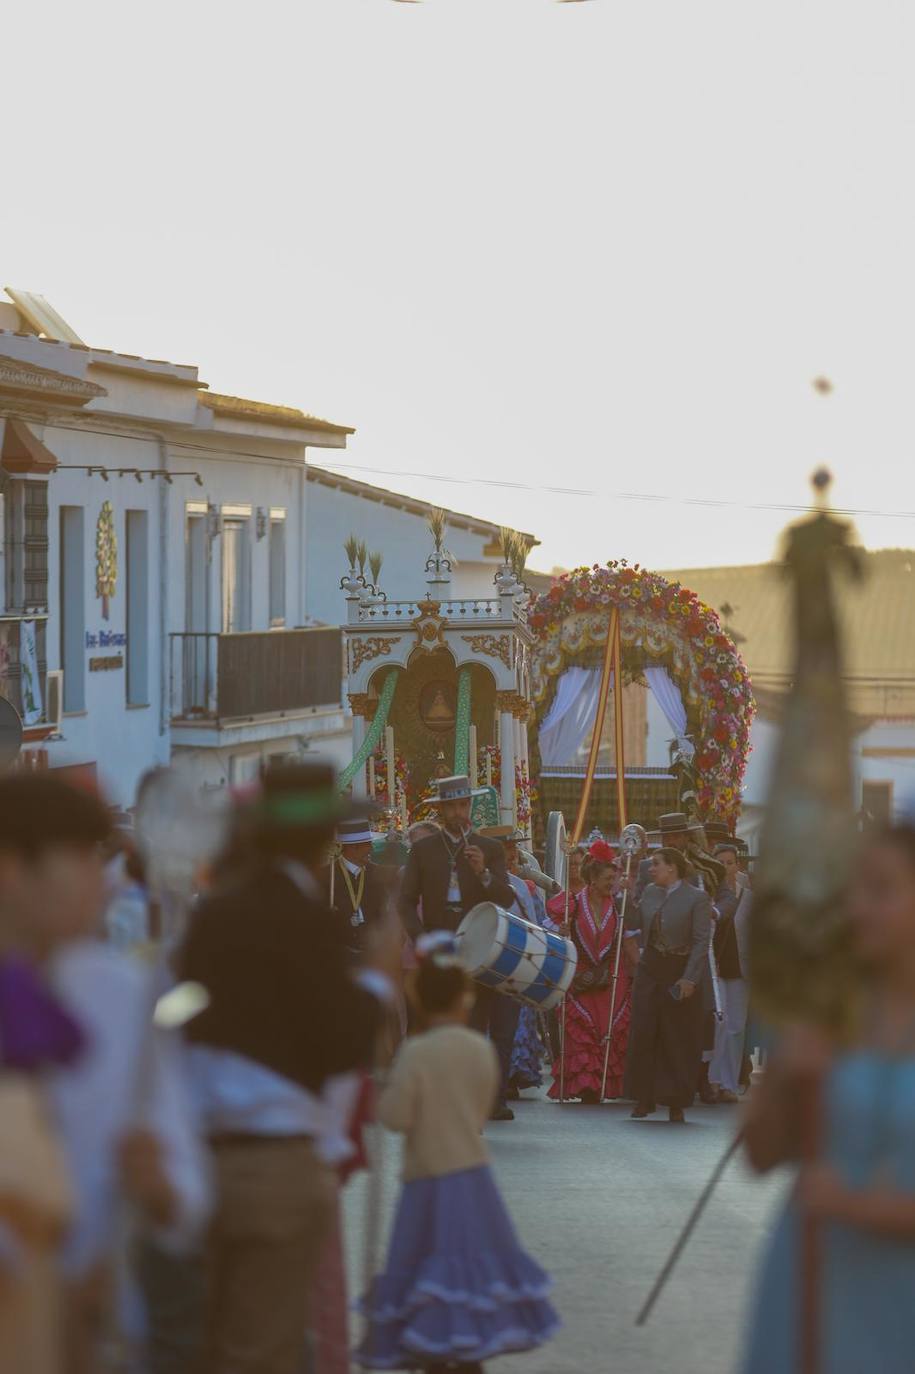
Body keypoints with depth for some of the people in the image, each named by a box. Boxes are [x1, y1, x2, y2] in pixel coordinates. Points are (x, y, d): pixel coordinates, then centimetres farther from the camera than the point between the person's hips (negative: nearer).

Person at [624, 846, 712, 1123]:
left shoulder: (696, 898, -8)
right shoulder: (650, 892, 9)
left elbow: (701, 942, -12)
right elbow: (633, 924, 15)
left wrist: (690, 979, -17)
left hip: (680, 973, -5)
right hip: (650, 970, 5)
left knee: (678, 1039, 0)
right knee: (643, 1034, 2)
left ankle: (676, 1102, 8)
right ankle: (645, 1098, 11)